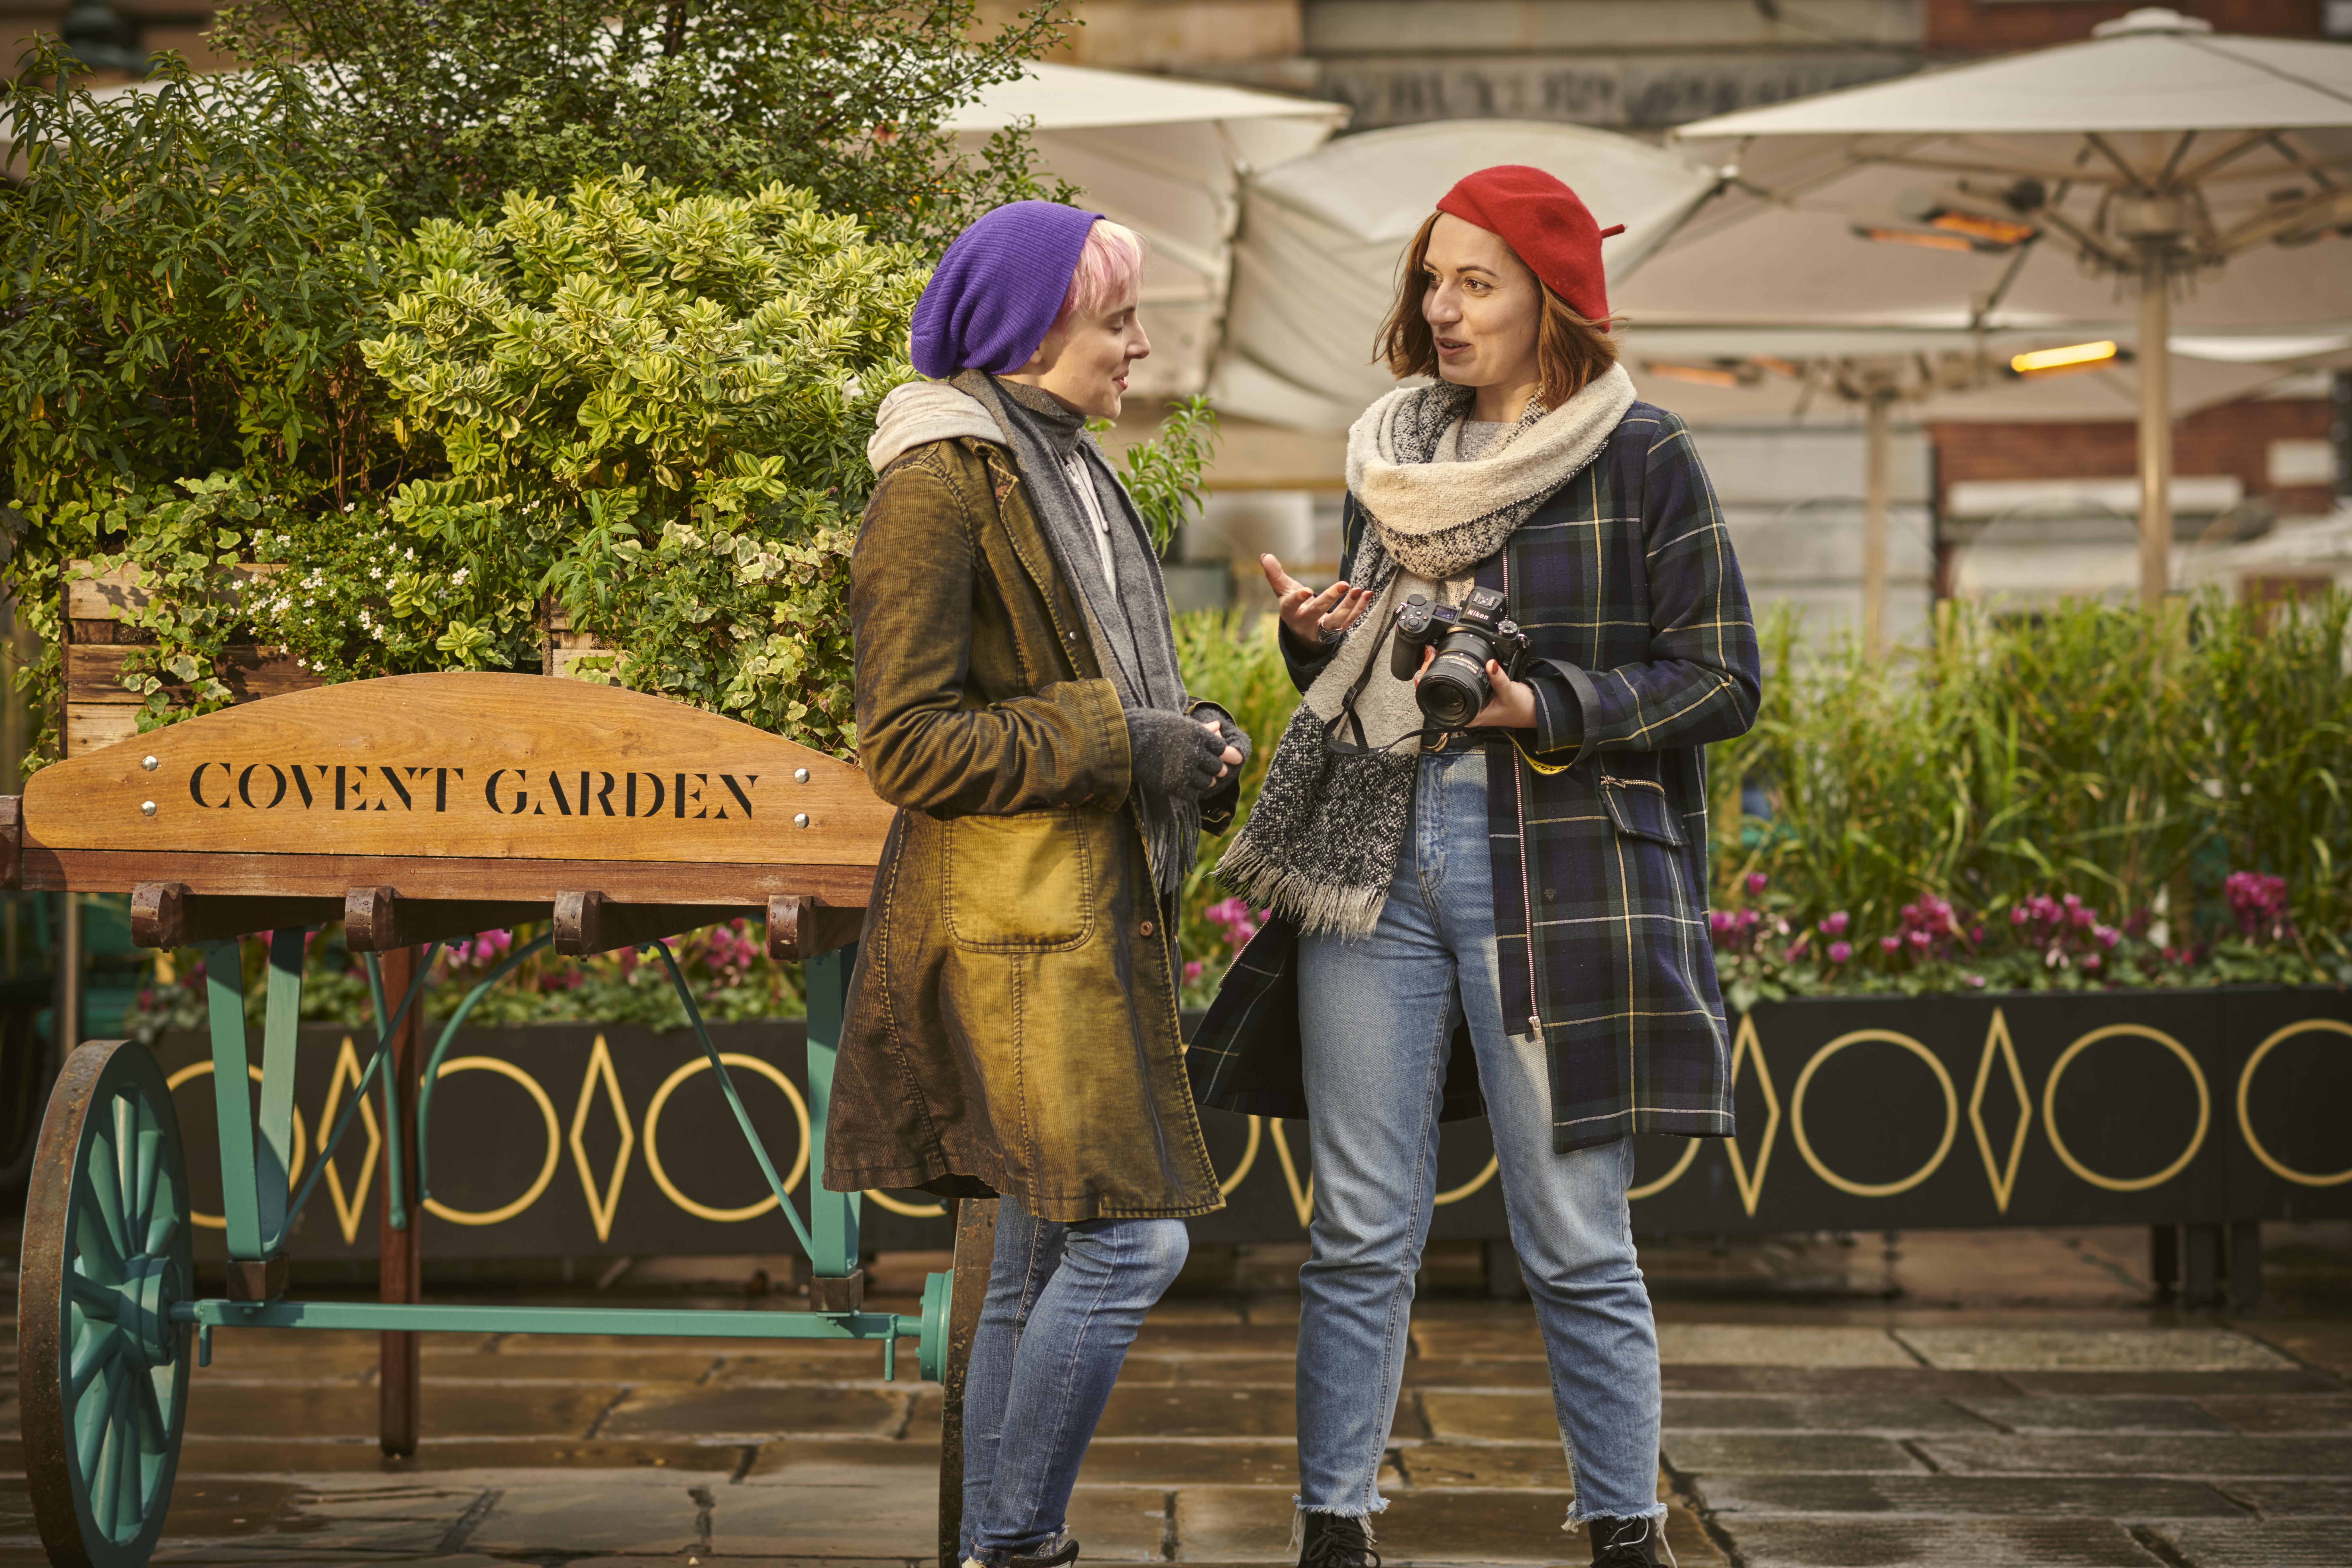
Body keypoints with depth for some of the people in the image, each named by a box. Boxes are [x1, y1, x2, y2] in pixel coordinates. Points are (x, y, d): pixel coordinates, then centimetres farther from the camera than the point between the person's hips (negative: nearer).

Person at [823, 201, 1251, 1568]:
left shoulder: (1067, 470, 18)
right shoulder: (940, 483, -11)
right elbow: (910, 743, -16)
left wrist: (1193, 741, 8)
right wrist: (1123, 745, -15)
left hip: (1094, 910, 9)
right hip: (1010, 915, -9)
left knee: (1049, 1257, 10)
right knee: (1130, 1238, -13)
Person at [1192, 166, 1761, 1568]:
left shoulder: (1643, 459, -1)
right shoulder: (1393, 457, 15)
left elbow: (1723, 680, -4)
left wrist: (1547, 709, -15)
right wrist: (1322, 640, 1)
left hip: (1560, 877, -4)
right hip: (1377, 864, 4)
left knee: (1576, 1243, -1)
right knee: (1362, 1235, 4)